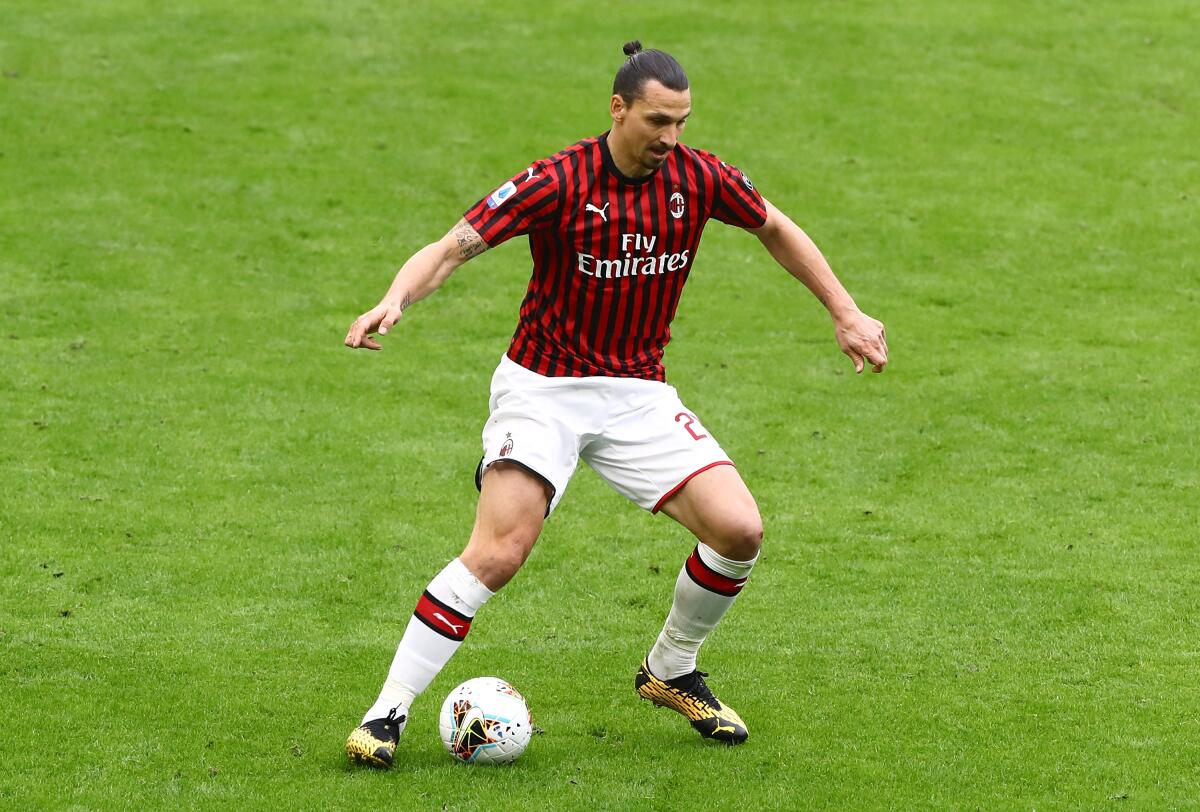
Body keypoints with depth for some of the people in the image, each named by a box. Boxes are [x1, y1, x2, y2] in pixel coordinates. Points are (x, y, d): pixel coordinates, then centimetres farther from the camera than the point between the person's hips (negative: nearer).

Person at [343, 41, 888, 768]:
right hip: (543, 388, -4)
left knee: (739, 530, -10)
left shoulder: (699, 178, -4)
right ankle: (388, 713, -12)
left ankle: (670, 673, 16)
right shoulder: (559, 184, -17)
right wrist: (395, 301, -38)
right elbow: (452, 249, -19)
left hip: (640, 393, 4)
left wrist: (846, 313, 13)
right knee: (498, 552, -21)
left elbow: (776, 229, 15)